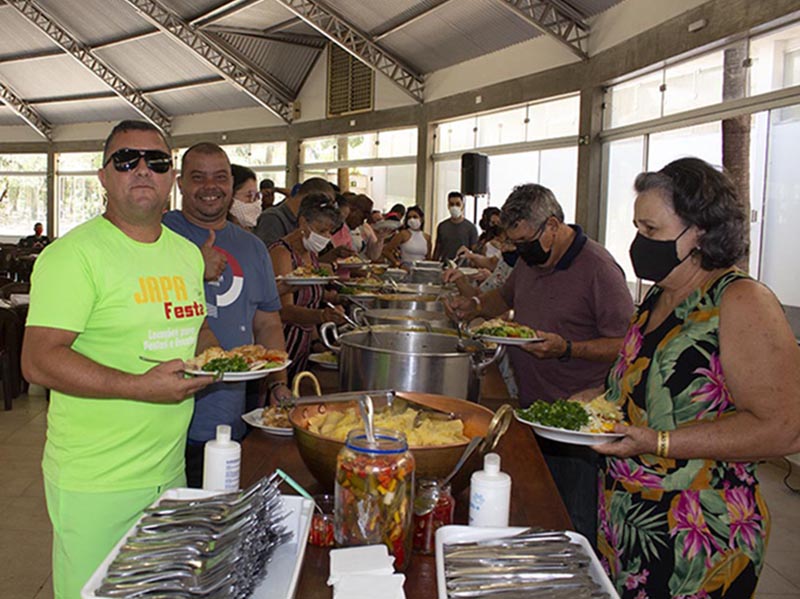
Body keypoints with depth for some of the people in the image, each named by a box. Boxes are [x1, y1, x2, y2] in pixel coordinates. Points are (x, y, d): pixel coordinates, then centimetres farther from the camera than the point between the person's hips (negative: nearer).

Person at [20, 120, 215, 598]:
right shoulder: (73, 254, -14)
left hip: (171, 469, 7)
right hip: (94, 483, -6)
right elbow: (39, 362, -20)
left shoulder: (188, 254, 8)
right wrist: (143, 387, -27)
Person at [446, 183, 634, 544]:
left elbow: (626, 345, -16)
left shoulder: (597, 268, -14)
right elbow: (506, 296, 29)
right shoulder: (530, 259, 10)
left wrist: (567, 348, -25)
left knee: (574, 527, 2)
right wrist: (476, 306, 10)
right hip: (529, 410, 7)